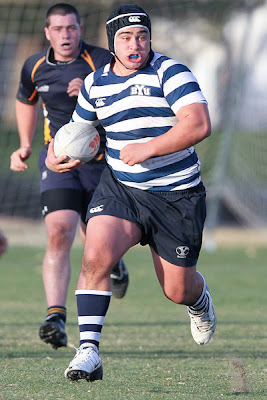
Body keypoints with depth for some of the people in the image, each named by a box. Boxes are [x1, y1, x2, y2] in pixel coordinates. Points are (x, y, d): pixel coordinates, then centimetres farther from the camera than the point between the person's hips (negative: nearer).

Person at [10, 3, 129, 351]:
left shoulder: (103, 62, -11)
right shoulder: (35, 67, 1)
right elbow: (26, 101, 22)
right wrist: (25, 145, 14)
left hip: (102, 160, -1)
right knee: (59, 232, -21)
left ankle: (115, 262, 52)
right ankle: (56, 317, -28)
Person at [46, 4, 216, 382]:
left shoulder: (170, 73, -12)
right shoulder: (95, 84, 5)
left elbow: (199, 125, -25)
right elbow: (77, 126, 24)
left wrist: (148, 149, -31)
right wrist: (56, 155, 4)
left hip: (177, 194, -3)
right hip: (119, 189, 3)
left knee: (177, 290, 7)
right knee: (96, 255, -24)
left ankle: (199, 297, 46)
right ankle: (89, 351, -22)